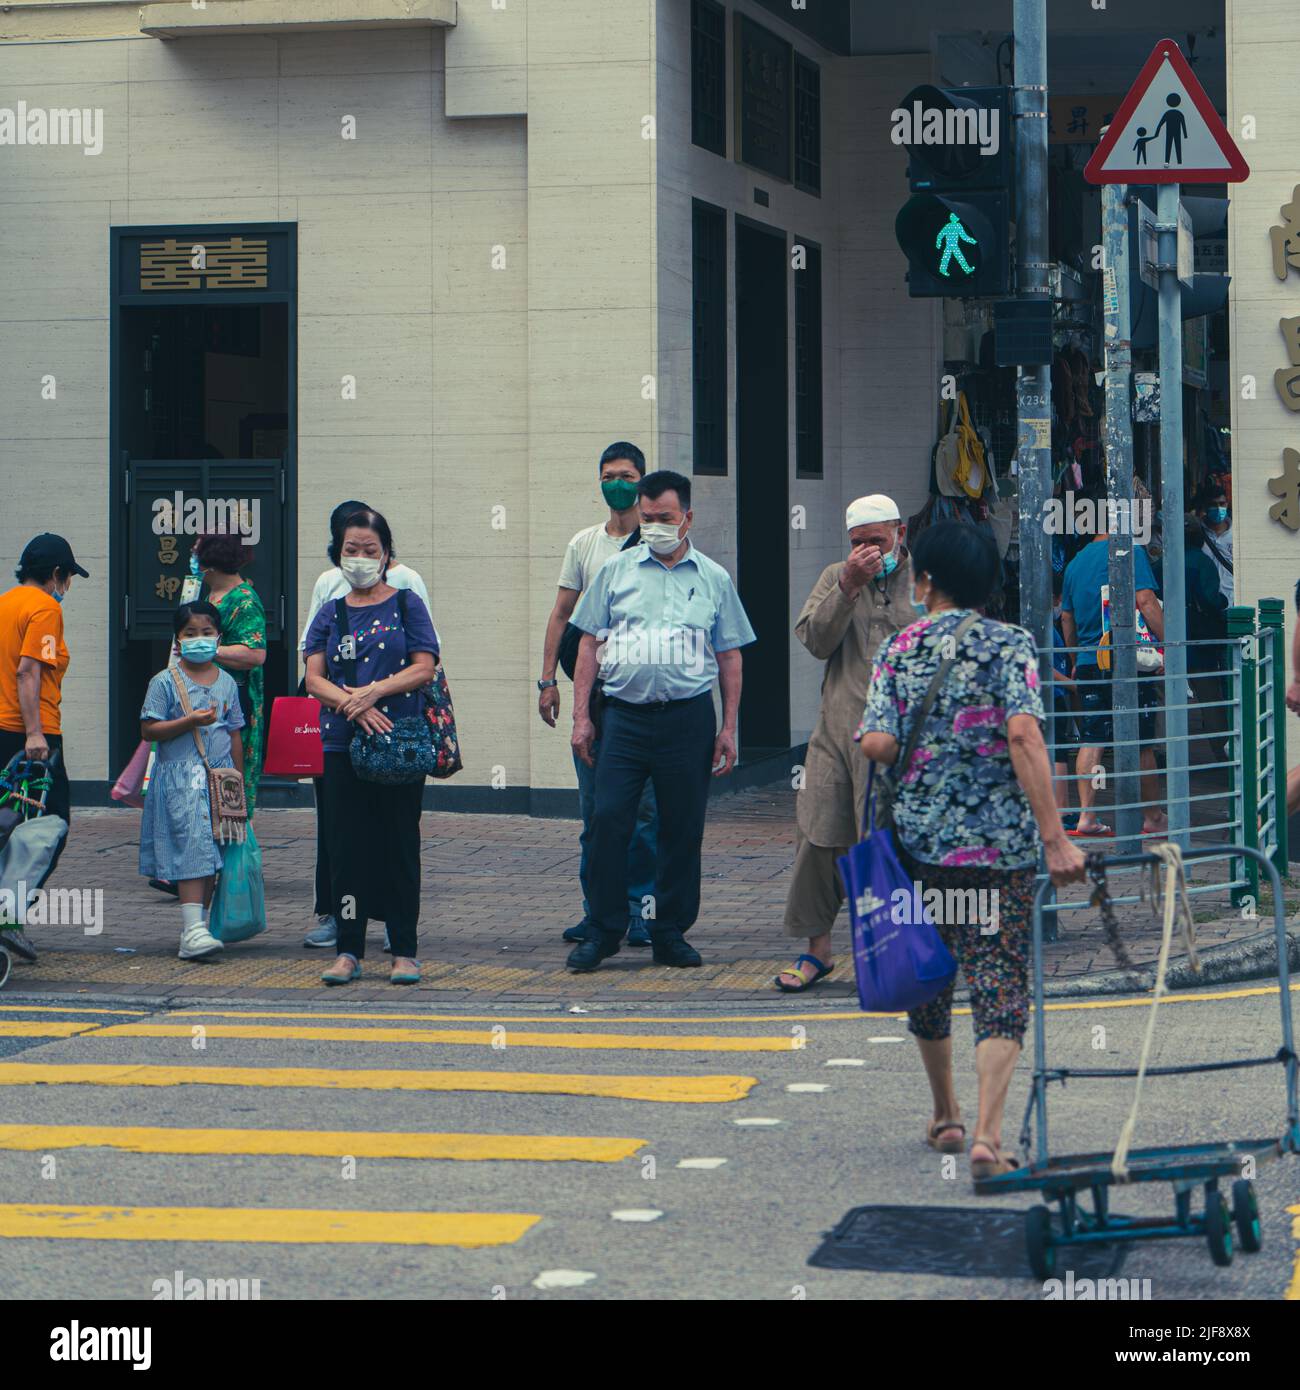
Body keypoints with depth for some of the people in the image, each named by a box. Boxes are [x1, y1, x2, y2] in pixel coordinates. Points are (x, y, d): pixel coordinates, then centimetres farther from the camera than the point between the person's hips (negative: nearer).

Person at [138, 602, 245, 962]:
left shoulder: (227, 682, 12)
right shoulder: (164, 682, -1)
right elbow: (148, 730, -6)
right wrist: (190, 722, -16)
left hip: (220, 778, 5)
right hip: (180, 777, -5)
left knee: (213, 853, 5)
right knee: (192, 847, -16)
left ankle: (196, 926, 14)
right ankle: (192, 931, -22)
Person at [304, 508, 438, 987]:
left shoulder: (406, 605, 6)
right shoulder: (330, 615, 12)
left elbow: (424, 668, -2)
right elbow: (314, 678, 4)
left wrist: (375, 691, -15)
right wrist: (354, 707, -13)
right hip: (343, 745, 2)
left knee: (400, 845, 1)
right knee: (347, 845, 1)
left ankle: (404, 951, 6)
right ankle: (349, 951, 6)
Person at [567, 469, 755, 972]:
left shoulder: (713, 578, 9)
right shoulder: (616, 571, 9)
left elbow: (729, 657, 12)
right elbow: (589, 644, 10)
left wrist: (729, 727, 6)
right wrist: (581, 715, 2)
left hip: (688, 718, 0)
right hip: (624, 716, 0)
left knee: (683, 828, 3)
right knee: (608, 821, -7)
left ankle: (670, 933, 14)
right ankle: (604, 930, 4)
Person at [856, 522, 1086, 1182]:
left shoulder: (899, 647, 3)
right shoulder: (1008, 642, -3)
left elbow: (877, 744, -8)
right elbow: (1024, 736, -16)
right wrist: (1054, 836, -17)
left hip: (917, 837, 3)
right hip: (999, 842, -2)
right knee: (999, 983, -3)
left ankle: (944, 1115, 33)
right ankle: (986, 1134, -17)